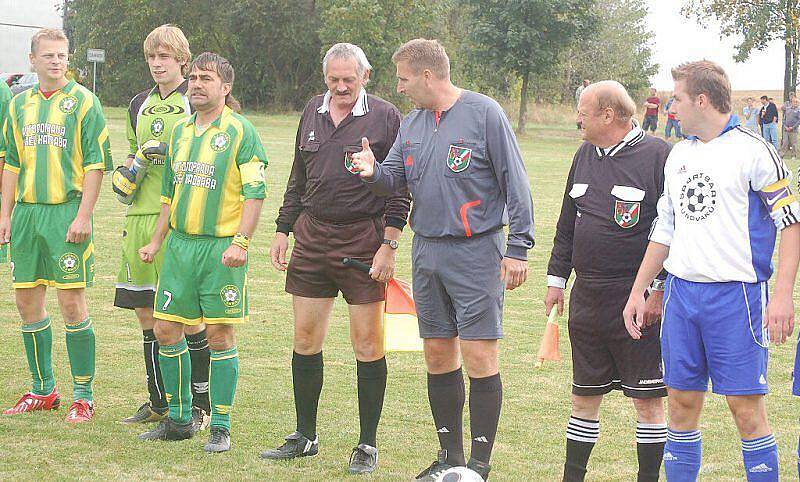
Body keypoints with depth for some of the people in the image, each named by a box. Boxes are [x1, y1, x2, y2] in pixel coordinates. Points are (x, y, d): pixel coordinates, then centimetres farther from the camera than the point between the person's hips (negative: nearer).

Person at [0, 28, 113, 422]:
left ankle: (83, 395, 2)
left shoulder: (83, 102, -2)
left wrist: (83, 215, -13)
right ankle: (43, 390, 21)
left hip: (66, 211, -5)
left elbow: (96, 163, -6)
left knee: (72, 304, -6)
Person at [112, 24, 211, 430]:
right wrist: (125, 177, 7)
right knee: (146, 313, 10)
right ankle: (159, 402, 21)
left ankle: (199, 404, 5)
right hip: (141, 215, 6)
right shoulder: (139, 105, 16)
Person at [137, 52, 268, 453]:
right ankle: (179, 419, 19)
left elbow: (254, 193, -11)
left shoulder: (240, 132, -6)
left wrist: (240, 243, -20)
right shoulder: (180, 132, 13)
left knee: (220, 336, -2)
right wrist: (156, 241, 18)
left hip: (221, 247, -6)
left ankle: (221, 427, 7)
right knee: (166, 330, 5)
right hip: (180, 244, 6)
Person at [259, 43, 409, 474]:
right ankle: (305, 436, 19)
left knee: (367, 343, -2)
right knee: (305, 338, 7)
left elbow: (400, 189, -4)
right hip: (312, 236, 5)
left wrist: (388, 246, -10)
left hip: (364, 239, -5)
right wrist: (283, 230, 15)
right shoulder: (312, 112, 12)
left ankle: (368, 445, 7)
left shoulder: (385, 117, -3)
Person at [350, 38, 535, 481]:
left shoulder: (484, 114, -8)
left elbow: (515, 184, -8)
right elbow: (394, 179, 10)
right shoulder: (411, 123, 12)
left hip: (476, 251, -7)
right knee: (438, 353, 10)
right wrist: (374, 172, -13)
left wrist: (518, 249, -11)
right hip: (427, 251, 7)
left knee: (480, 355, -8)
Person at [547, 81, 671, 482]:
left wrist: (661, 290, -14)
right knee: (583, 397, 14)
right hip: (587, 297, 7)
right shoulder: (585, 156, 12)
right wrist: (556, 278, 19)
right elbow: (566, 225, 21)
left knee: (647, 399, 2)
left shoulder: (657, 156, -10)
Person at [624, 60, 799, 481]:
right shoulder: (678, 155, 15)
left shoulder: (752, 151, -6)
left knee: (745, 404, -5)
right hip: (681, 291, 6)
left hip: (736, 293, -6)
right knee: (682, 401, 8)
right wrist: (638, 291, 19)